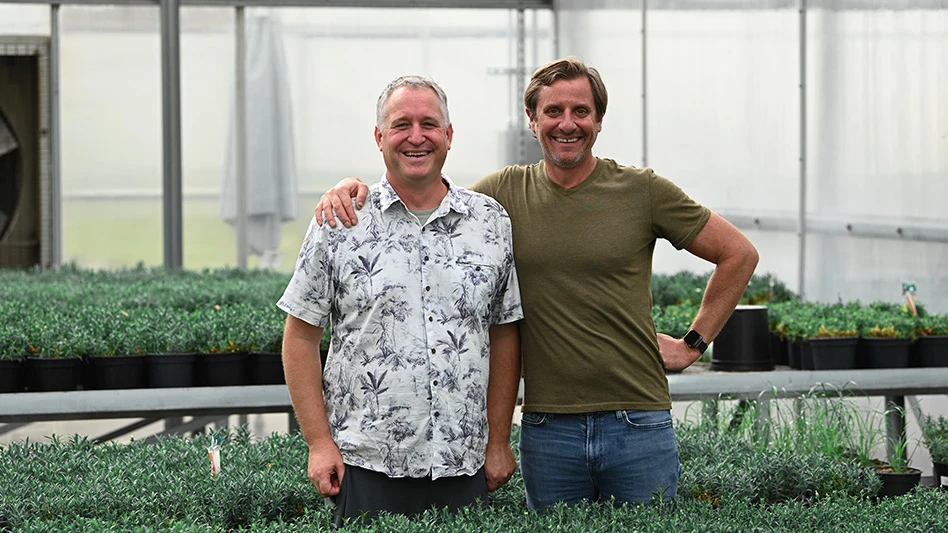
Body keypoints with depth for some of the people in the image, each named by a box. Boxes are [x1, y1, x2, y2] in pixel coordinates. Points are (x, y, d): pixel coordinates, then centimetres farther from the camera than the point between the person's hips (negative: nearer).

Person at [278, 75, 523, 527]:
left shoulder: (492, 223, 7)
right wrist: (320, 443, -4)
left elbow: (504, 336, 11)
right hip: (366, 465, -2)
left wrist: (498, 442, 7)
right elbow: (301, 337, 2)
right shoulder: (340, 223, 0)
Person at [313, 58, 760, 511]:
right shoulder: (504, 193, 5)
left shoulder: (642, 191, 0)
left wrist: (693, 344, 4)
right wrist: (353, 187, -9)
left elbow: (739, 254, 7)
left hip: (638, 422, -1)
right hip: (546, 427, 2)